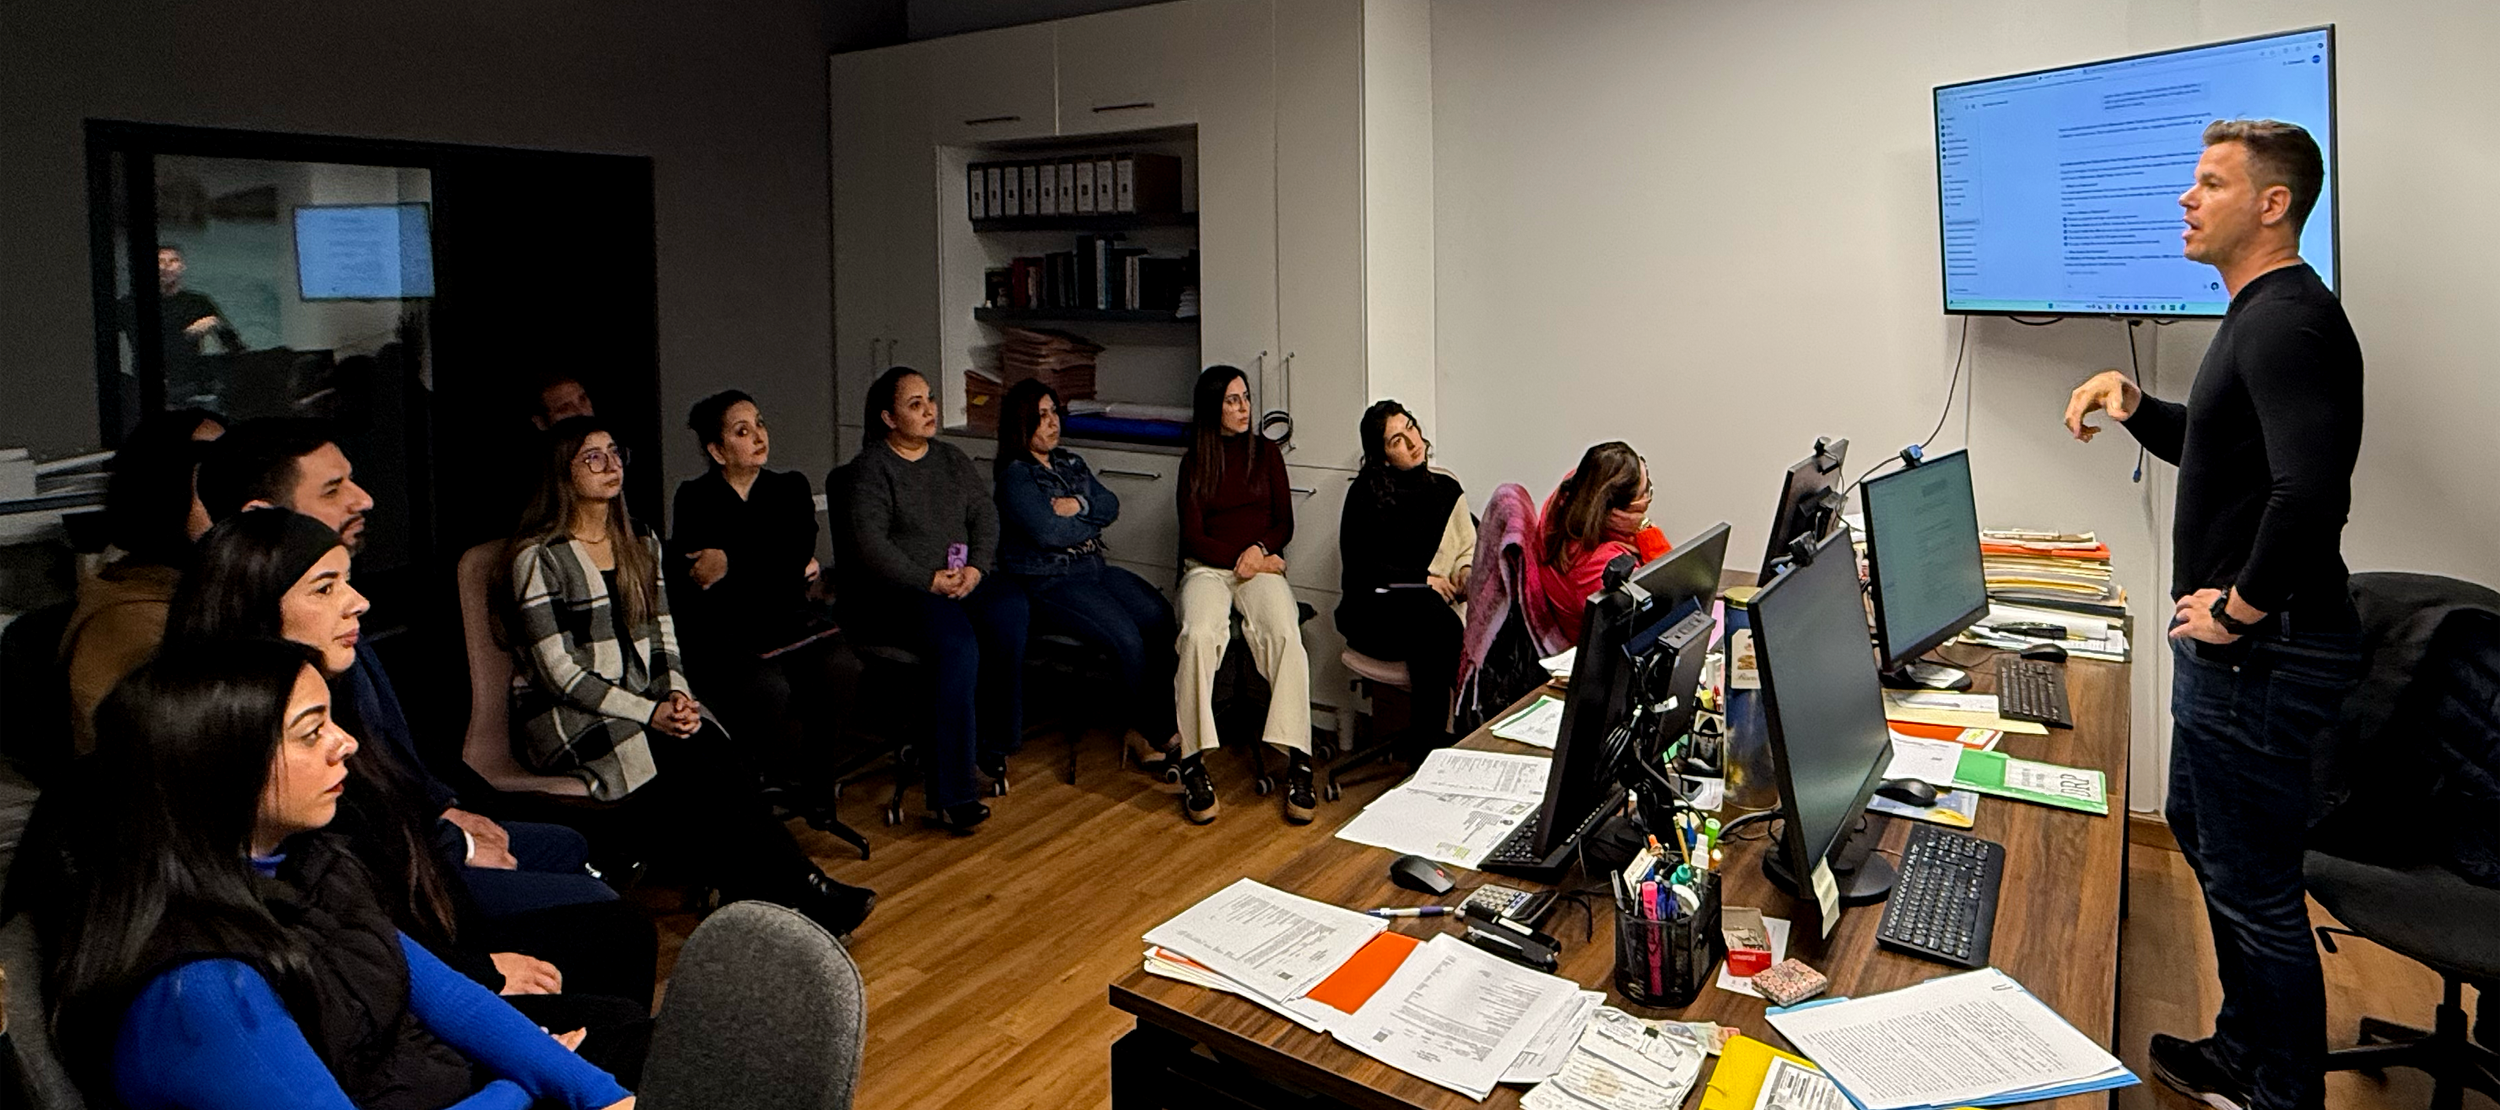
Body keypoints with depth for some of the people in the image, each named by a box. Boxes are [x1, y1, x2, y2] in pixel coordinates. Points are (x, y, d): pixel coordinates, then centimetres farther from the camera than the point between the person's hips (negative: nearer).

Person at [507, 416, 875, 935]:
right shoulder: (539, 557, -6)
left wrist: (678, 696, -7)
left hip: (650, 703, 6)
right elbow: (558, 671, -12)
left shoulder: (640, 543, 14)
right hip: (571, 720, -6)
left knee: (730, 769, -25)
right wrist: (648, 713, -19)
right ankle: (806, 892, -23)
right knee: (700, 779, -28)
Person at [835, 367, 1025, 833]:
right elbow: (870, 544, -13)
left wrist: (976, 568, -8)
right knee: (958, 645, -32)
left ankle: (992, 743, -10)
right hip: (894, 589, -6)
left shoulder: (951, 458, 18)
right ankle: (953, 794, -27)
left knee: (1012, 611, -25)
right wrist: (929, 581, -19)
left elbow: (985, 515, 11)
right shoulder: (871, 468, -2)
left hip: (962, 580, 6)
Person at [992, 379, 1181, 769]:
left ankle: (1148, 728, -12)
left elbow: (1111, 504, 9)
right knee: (1127, 637, -25)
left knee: (1161, 617, -17)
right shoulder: (1014, 476, -5)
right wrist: (1092, 523, -1)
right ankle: (1158, 733, -6)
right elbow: (1048, 532, -18)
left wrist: (1079, 505, -12)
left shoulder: (1071, 463, 19)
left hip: (1095, 568, 7)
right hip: (1047, 582, -7)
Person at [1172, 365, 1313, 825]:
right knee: (1197, 635, -34)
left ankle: (1297, 764, -32)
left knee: (1286, 636, -31)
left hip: (1261, 565, 1)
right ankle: (1193, 765, -29)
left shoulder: (1266, 452, 16)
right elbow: (1193, 536, 4)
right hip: (1207, 567, -1)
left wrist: (1260, 549, -9)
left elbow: (1284, 523, 12)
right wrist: (1238, 559, -11)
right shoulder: (1194, 463, 12)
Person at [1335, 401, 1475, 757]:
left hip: (1431, 605, 4)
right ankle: (1428, 738, -30)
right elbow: (1360, 567, -6)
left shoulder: (1445, 486, 15)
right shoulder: (1366, 493, 1)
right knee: (1432, 614, -37)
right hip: (1371, 611, -4)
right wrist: (1424, 580, -12)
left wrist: (1467, 569, -3)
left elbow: (1469, 545, 21)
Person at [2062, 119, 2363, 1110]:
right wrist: (2132, 402, 8)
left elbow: (2310, 490, -34)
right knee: (2202, 833, 24)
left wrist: (2243, 608, -22)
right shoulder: (2260, 313, 13)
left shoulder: (2287, 320, -21)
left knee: (2253, 887, 1)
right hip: (2233, 650, 11)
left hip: (2260, 655, -11)